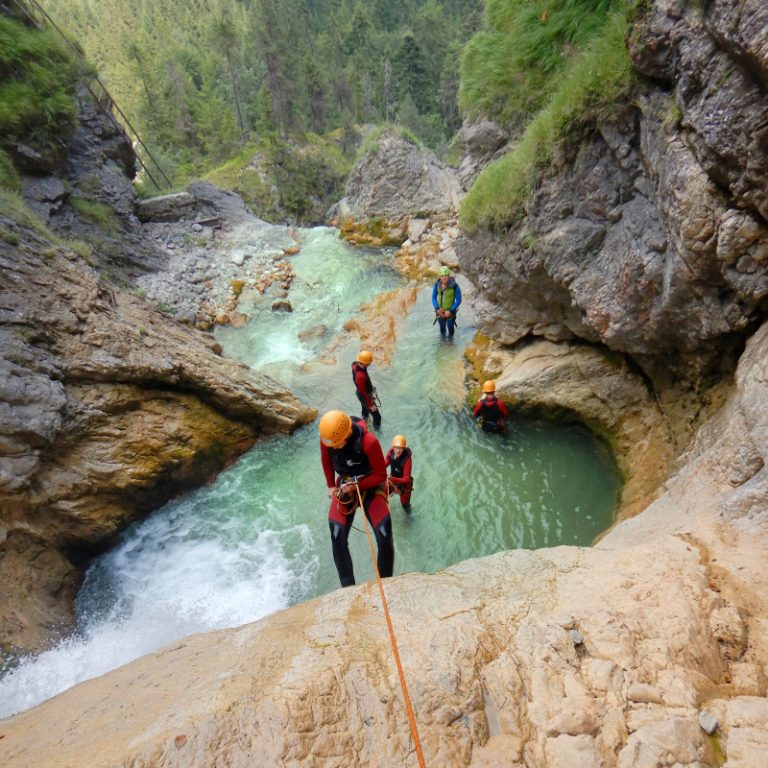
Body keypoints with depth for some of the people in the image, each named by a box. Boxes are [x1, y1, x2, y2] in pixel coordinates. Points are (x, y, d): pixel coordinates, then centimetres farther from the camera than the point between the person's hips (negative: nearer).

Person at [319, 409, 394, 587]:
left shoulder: (369, 442, -30)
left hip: (370, 486, -3)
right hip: (344, 486, 3)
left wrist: (357, 485, -27)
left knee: (385, 539, -14)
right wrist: (331, 486, 8)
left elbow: (381, 475, -17)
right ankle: (347, 587, 2)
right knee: (338, 540, -11)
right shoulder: (327, 439, -17)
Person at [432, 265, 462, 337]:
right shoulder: (437, 284, -15)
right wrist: (437, 309, -15)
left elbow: (458, 300, -15)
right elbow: (434, 297, -3)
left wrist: (450, 311, -20)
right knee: (442, 328, 22)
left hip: (450, 312, -2)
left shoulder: (455, 286, -25)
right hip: (440, 311, 2)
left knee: (450, 328, 17)